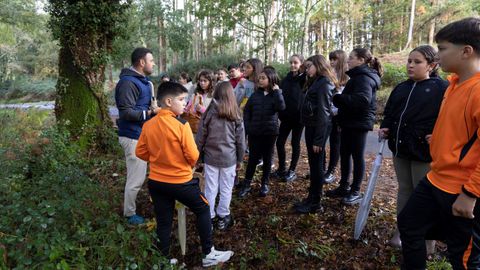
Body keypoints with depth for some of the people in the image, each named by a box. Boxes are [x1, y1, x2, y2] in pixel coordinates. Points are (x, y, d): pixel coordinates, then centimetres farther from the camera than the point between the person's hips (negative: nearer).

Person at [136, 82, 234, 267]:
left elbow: (140, 152, 4)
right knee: (203, 210, 15)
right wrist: (190, 165, 5)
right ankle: (208, 255, 23)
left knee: (163, 222, 16)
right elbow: (193, 155, -17)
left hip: (156, 181, 5)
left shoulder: (148, 125, -3)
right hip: (180, 181, -5)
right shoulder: (181, 125, -19)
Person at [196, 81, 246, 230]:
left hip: (210, 157, 0)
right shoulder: (236, 115, -3)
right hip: (229, 158, 0)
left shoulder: (209, 113, -5)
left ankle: (209, 217, 21)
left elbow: (200, 137, 0)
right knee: (226, 189, 11)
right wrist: (240, 159, 12)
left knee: (210, 189, 10)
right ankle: (223, 217, 23)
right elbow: (240, 140, 1)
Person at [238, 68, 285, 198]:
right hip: (254, 132, 1)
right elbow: (246, 111, 6)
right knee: (253, 158, 6)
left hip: (270, 132, -1)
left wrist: (277, 91, -18)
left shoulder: (276, 94, -3)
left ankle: (265, 184, 24)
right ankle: (247, 184, 17)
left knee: (267, 158, 10)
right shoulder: (255, 94, 2)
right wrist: (248, 127, -2)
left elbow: (281, 107, -22)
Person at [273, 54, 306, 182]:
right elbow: (280, 96, 7)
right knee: (279, 142, 5)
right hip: (286, 116, 5)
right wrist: (280, 112, 1)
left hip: (298, 117, -4)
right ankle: (281, 168, 21)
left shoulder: (305, 79, -7)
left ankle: (292, 171, 18)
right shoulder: (286, 79, 7)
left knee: (295, 143, 6)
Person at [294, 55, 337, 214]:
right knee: (313, 164, 14)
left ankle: (315, 203, 10)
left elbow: (323, 112, -19)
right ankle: (312, 198, 24)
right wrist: (313, 134, 8)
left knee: (317, 165, -1)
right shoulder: (315, 82, 18)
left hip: (317, 128, -9)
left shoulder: (324, 83, -12)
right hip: (311, 127, 9)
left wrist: (318, 139, -21)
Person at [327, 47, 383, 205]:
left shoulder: (364, 77, -16)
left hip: (359, 123, -10)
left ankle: (355, 192, 12)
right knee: (344, 154, 13)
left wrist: (336, 97, -26)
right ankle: (344, 187, 24)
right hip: (350, 122, 10)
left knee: (357, 156, 0)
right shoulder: (358, 76, 16)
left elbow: (362, 99, -31)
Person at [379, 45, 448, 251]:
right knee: (404, 191, 17)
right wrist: (385, 128, 1)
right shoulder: (401, 88, 10)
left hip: (424, 152, -6)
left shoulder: (442, 88, -9)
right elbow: (389, 112, 18)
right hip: (400, 149, 6)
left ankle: (426, 242, 22)